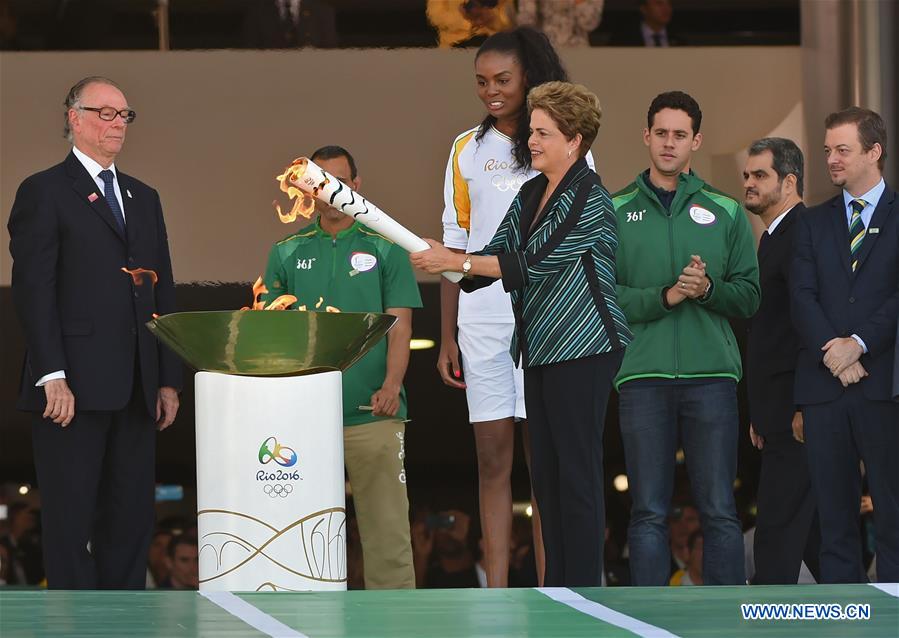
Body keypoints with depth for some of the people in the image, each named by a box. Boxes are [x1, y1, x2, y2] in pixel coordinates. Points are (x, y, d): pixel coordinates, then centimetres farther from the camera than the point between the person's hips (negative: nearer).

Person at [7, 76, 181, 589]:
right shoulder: (44, 192, -1)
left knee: (132, 520, 6)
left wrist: (168, 379, 11)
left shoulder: (144, 198, 20)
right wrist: (52, 377, -17)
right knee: (71, 520, -3)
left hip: (135, 390, 6)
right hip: (74, 390, -6)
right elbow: (33, 290, -8)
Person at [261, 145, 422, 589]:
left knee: (386, 526, -5)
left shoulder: (384, 248, 6)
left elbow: (400, 324, 0)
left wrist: (391, 385, -15)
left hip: (373, 412, -2)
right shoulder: (287, 253, 12)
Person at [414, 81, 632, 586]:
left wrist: (456, 261, -18)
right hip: (541, 351, 9)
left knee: (578, 473, -7)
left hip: (582, 350, -9)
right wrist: (441, 257, -6)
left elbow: (532, 264, -19)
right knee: (546, 474, 9)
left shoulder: (590, 200, -13)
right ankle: (556, 589, 15)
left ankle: (583, 593, -4)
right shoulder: (531, 194, 15)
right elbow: (500, 255, 12)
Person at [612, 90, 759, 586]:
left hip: (712, 375, 1)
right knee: (648, 513, 0)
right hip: (642, 374, -1)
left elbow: (748, 295, 8)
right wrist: (664, 296, -13)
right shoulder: (615, 211, 9)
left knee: (719, 510, 0)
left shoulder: (725, 212, 12)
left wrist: (707, 288, -11)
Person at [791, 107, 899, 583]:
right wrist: (831, 349, -10)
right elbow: (802, 296, 5)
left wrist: (859, 343, -13)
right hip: (825, 385, 4)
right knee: (834, 516, 3)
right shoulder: (814, 222, 16)